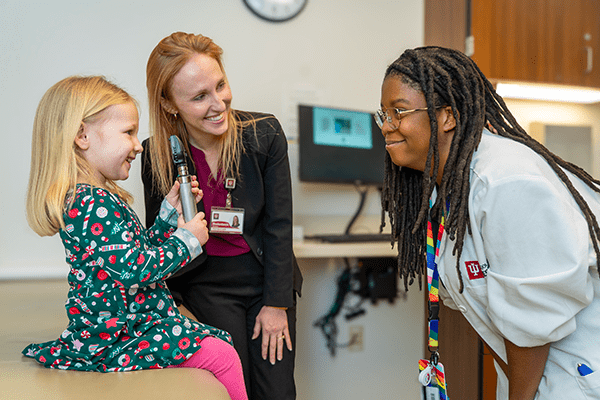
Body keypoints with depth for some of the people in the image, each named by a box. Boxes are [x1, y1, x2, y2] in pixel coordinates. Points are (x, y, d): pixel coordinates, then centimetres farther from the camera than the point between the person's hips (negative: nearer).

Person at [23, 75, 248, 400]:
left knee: (220, 339, 10)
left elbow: (141, 249, 18)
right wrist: (188, 241, -15)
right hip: (116, 339, -11)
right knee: (222, 356, -14)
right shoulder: (91, 204, -23)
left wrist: (170, 213, 10)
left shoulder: (100, 197, 12)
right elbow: (137, 269, -28)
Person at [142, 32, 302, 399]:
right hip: (205, 283, 0)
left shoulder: (265, 134, -11)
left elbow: (279, 225, -7)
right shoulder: (158, 155, -11)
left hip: (267, 275, 1)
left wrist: (276, 304, -6)